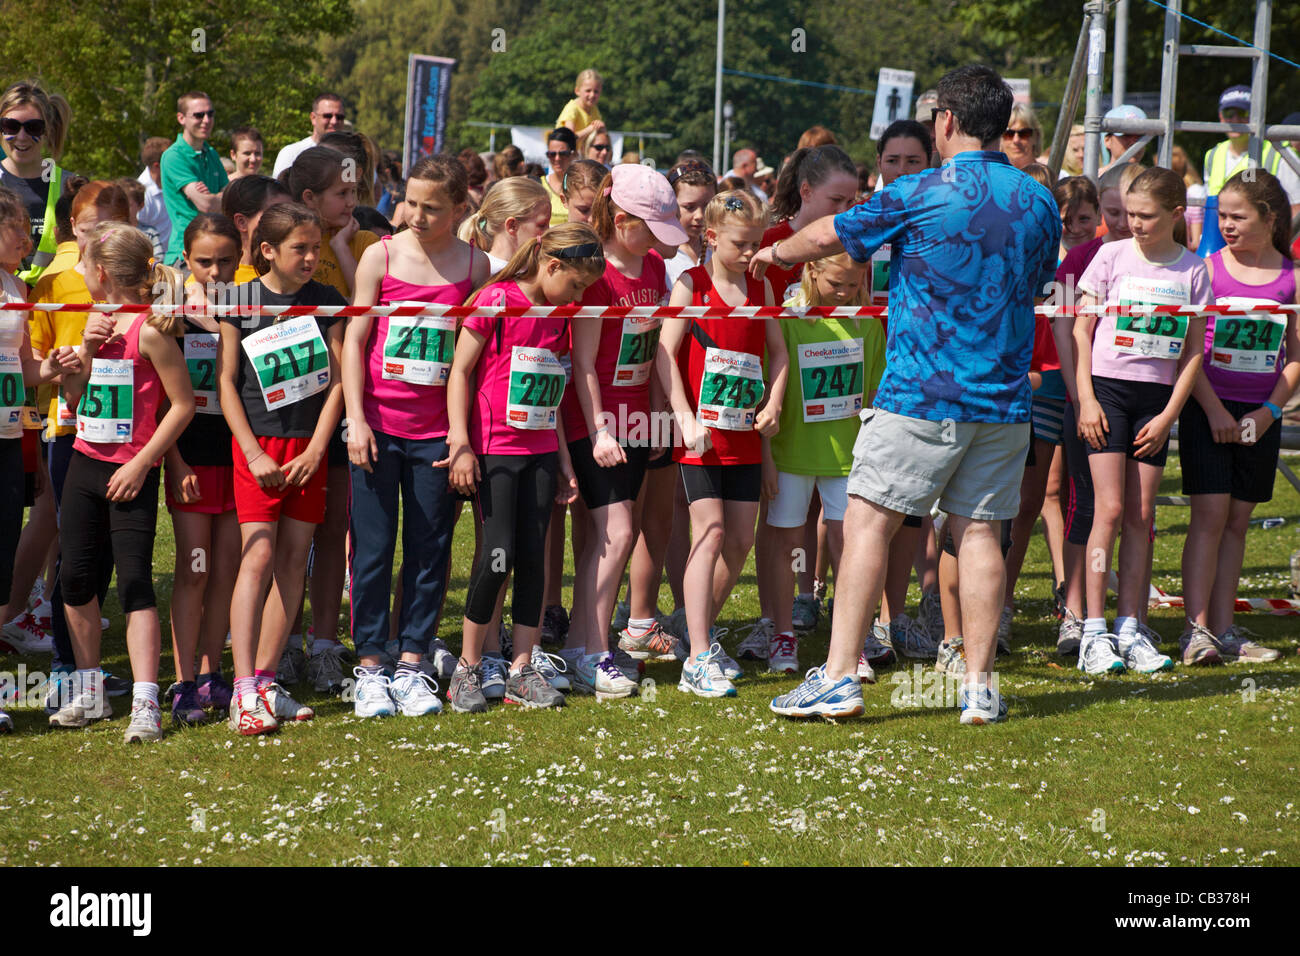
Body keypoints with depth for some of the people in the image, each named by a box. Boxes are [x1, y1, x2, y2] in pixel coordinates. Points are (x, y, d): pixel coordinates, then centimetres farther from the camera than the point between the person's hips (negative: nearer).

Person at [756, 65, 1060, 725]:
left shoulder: (920, 195, -7)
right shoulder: (1039, 202, 7)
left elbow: (829, 236, 2)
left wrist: (773, 253, 22)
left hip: (921, 396, -5)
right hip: (1004, 399, 5)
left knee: (868, 522, -1)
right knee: (979, 530, 7)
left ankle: (840, 675, -4)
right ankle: (979, 687, 6)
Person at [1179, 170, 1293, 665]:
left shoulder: (1292, 279, 3)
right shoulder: (1207, 269, -2)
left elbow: (1296, 356, 6)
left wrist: (1269, 411, -6)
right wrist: (1214, 410, -11)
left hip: (1260, 416, 2)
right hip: (1208, 408, -2)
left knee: (1237, 521, 6)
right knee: (1210, 514, -9)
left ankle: (1225, 630, 10)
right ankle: (1197, 628, -10)